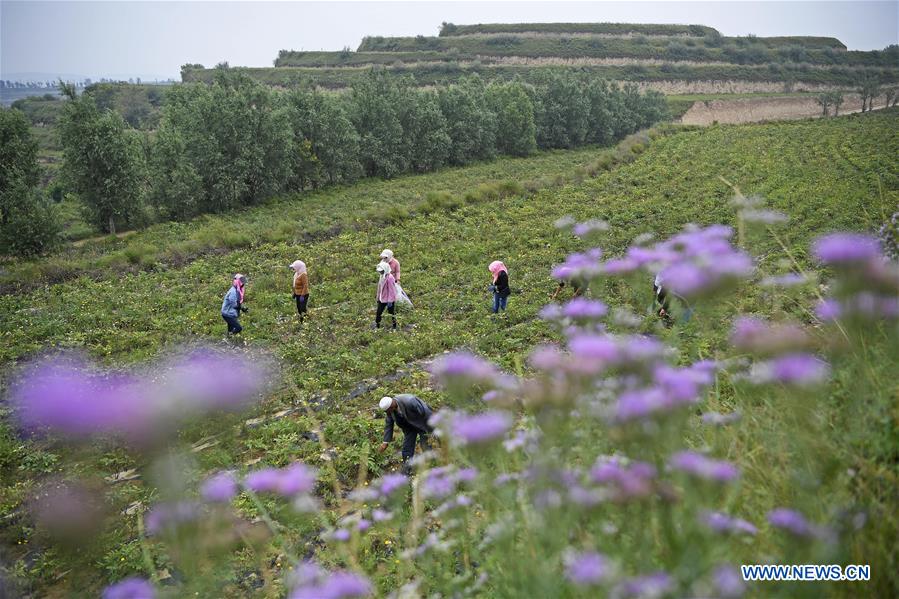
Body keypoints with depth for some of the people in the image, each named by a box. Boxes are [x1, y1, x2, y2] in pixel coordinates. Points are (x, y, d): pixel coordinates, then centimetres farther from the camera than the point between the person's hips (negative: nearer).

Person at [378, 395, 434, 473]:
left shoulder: (409, 402, -38)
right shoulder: (390, 408, -17)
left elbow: (426, 414, -28)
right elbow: (388, 424, -4)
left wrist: (432, 430, -20)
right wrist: (385, 442, -7)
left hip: (422, 423, -6)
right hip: (409, 426, 6)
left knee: (426, 447, -8)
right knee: (407, 448, 4)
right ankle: (405, 473, 13)